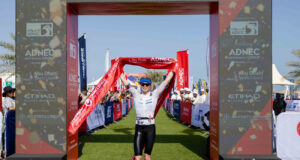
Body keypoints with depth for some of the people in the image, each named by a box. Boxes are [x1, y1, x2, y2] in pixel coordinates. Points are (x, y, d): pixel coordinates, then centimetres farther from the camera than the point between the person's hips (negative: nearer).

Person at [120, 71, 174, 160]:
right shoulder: (136, 94, 7)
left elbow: (166, 81, 5)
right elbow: (125, 82, 8)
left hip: (150, 127, 0)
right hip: (139, 127, 1)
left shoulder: (155, 94, 4)